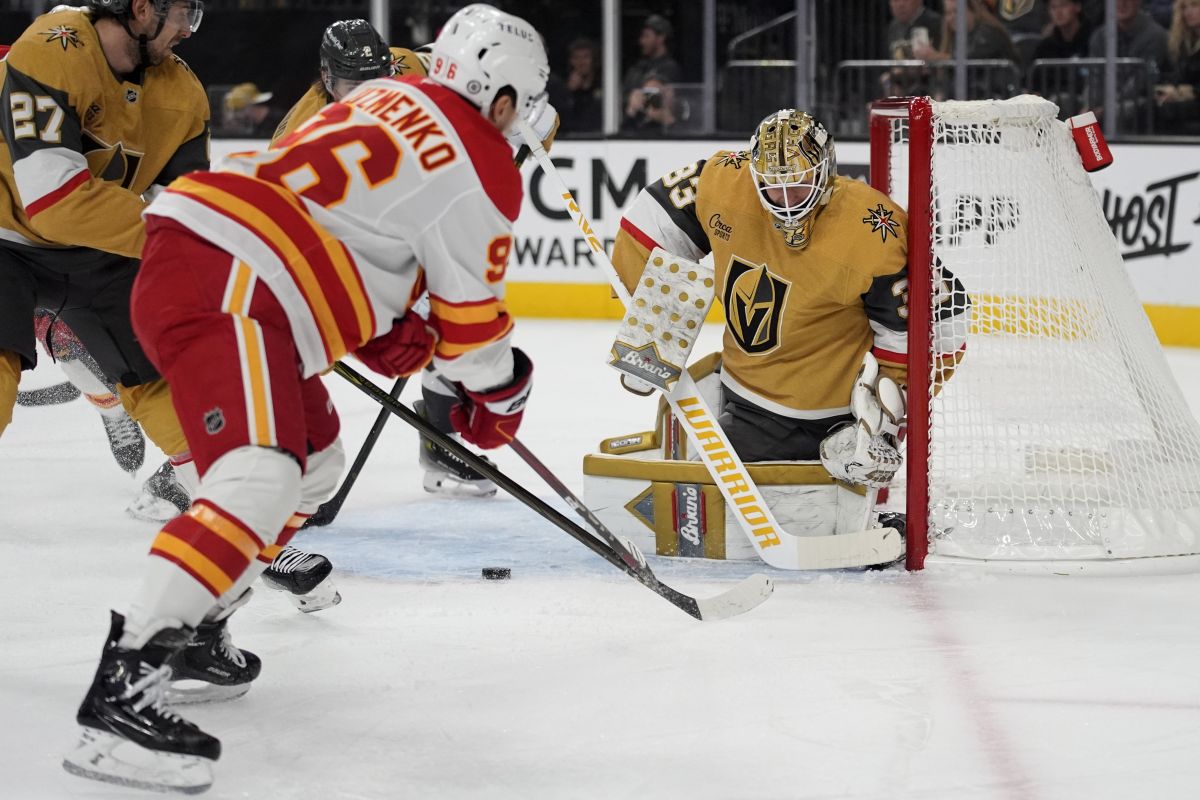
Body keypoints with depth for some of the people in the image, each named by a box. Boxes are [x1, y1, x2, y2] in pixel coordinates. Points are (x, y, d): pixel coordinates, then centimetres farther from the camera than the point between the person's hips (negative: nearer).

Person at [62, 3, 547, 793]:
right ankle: (123, 691, -37)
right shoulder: (481, 170, -1)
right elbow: (472, 314, 4)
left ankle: (189, 629, 27)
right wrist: (501, 396, 22)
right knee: (261, 477, -25)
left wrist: (391, 330, 23)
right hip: (225, 286, -10)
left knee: (315, 459, 24)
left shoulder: (391, 96, 24)